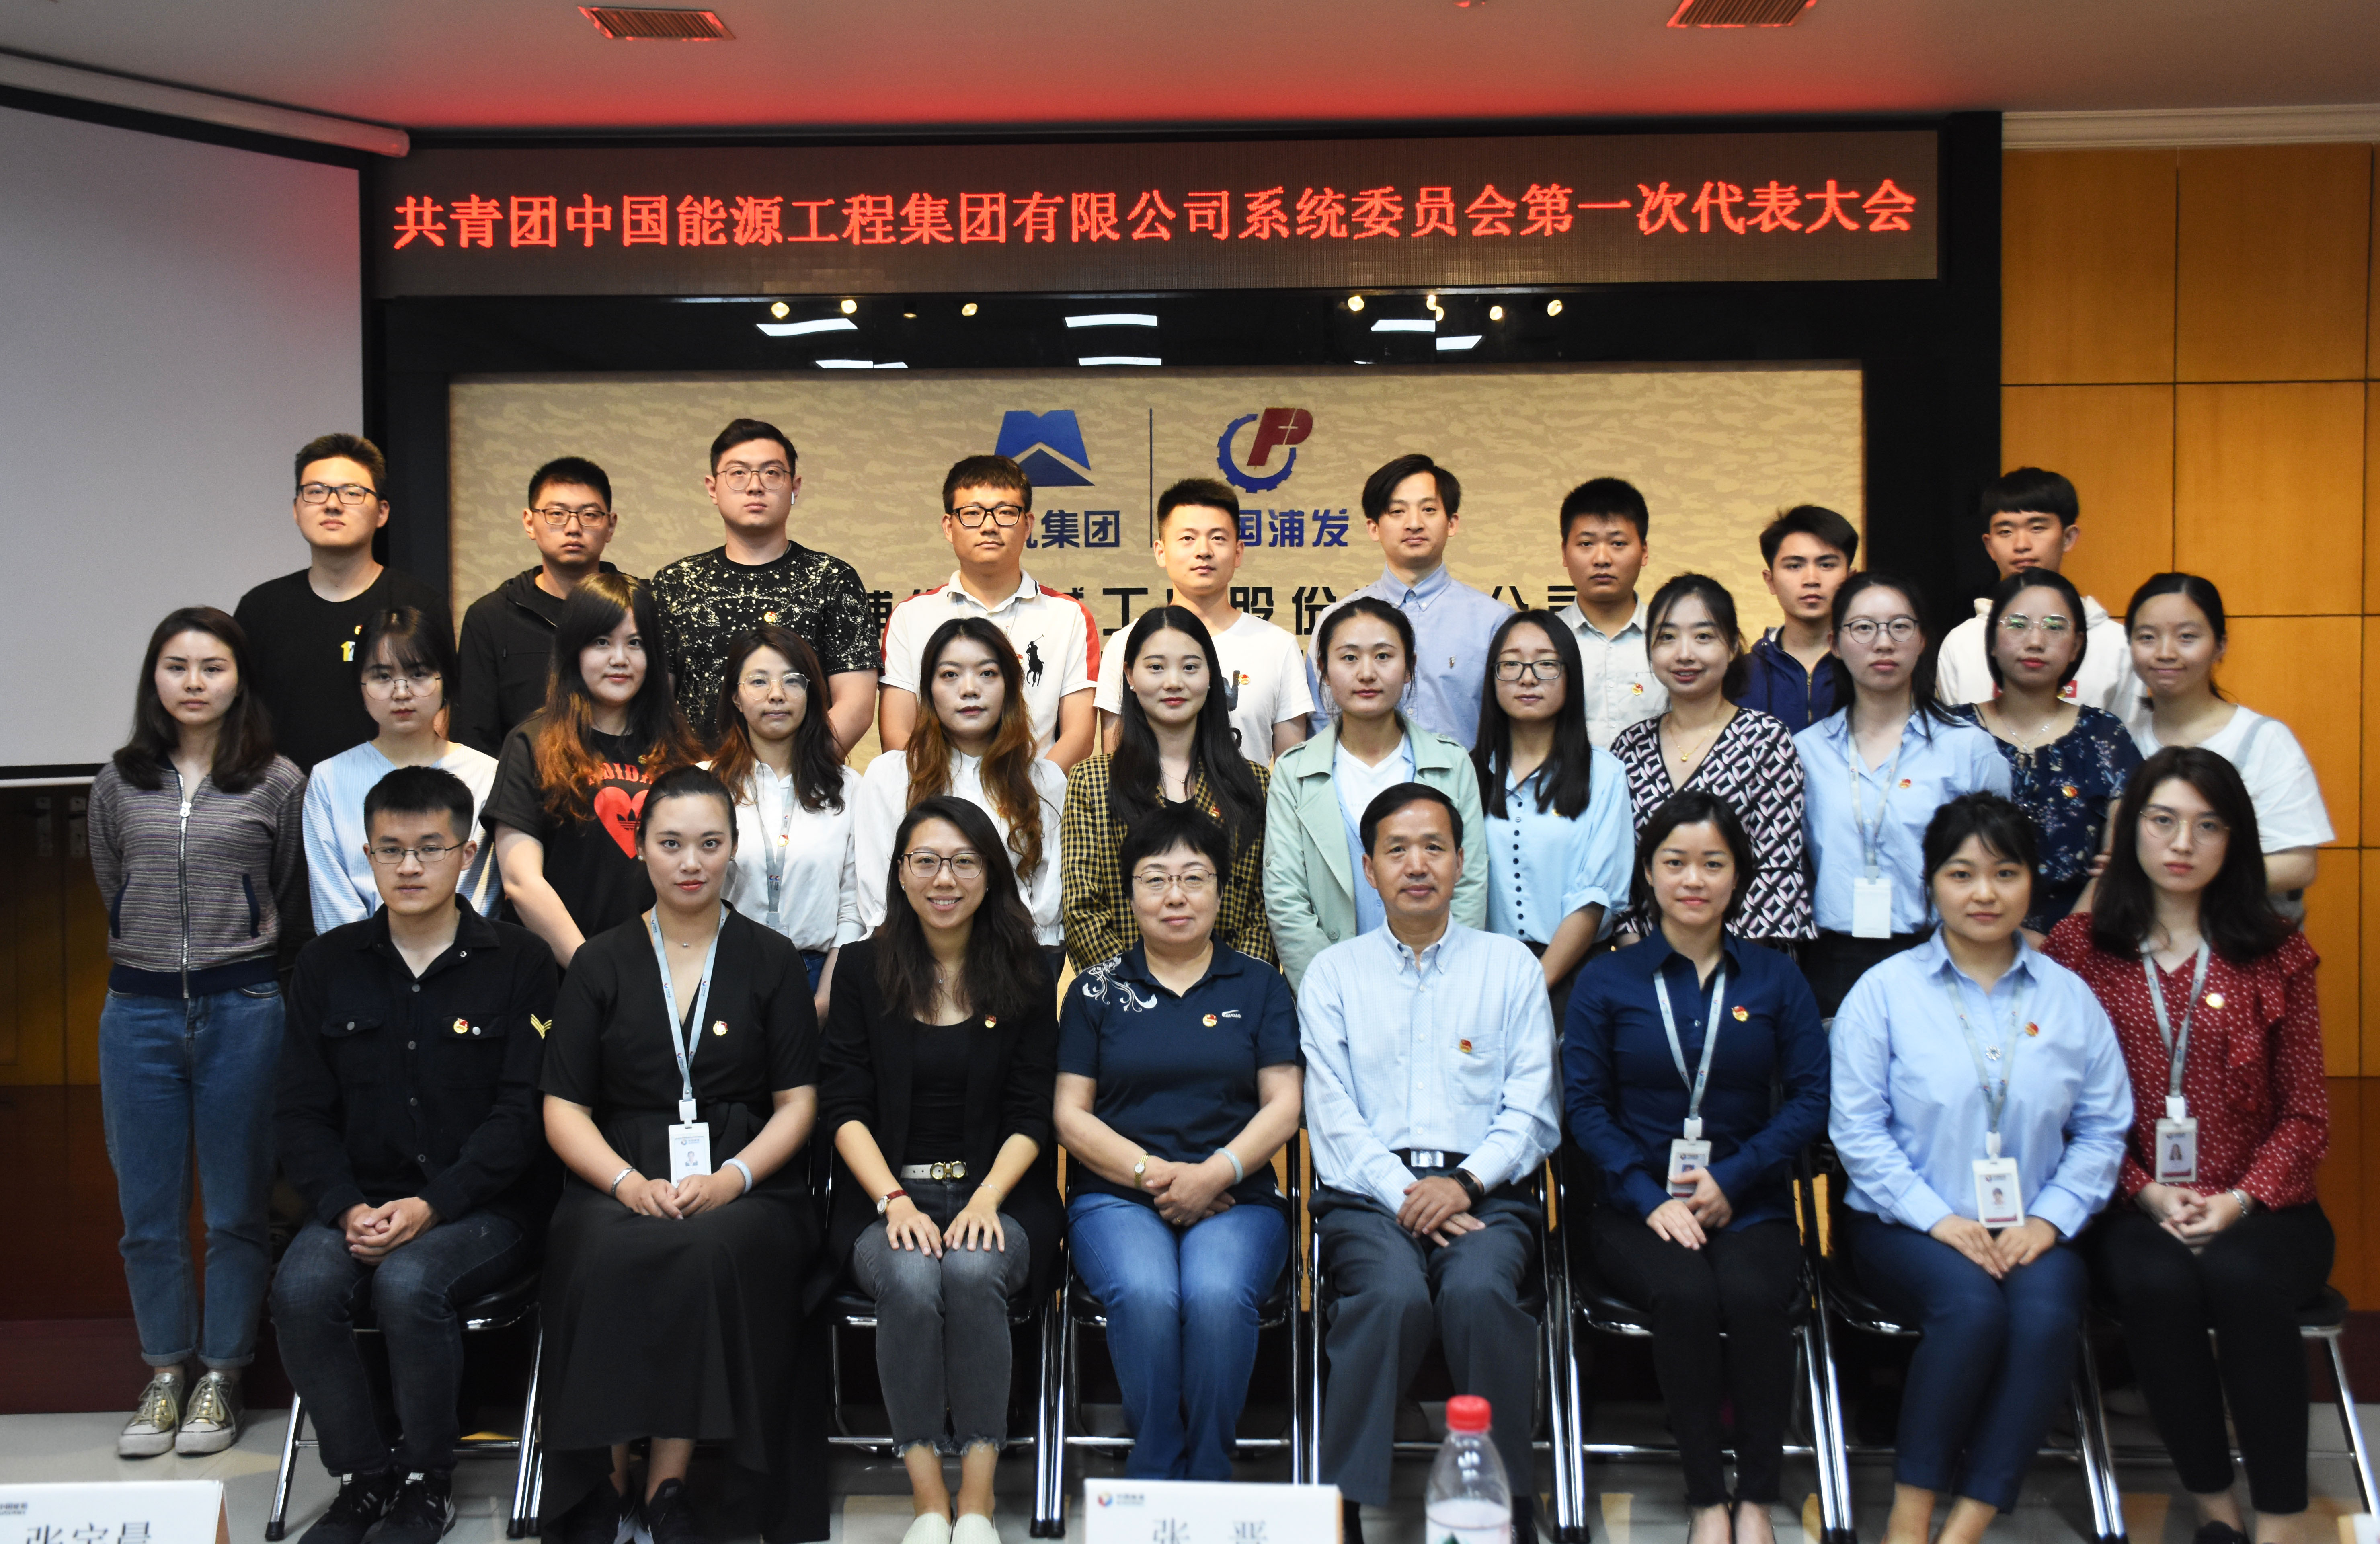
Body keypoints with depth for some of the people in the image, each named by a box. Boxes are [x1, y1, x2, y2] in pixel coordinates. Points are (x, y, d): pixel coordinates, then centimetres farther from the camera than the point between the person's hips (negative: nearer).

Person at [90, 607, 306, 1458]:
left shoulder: (278, 783, 0)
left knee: (238, 1210, 5)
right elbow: (112, 890, 19)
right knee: (148, 1211, 8)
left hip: (243, 1010, -2)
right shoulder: (119, 783, 7)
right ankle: (164, 1377, 22)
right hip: (139, 1012, 2)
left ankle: (221, 1379, 18)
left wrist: (239, 953, 9)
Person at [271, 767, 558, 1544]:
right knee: (301, 1288, -26)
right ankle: (365, 1478, -3)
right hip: (361, 1201, 3)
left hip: (485, 1207, -3)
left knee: (408, 1284, -32)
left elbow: (522, 1112, -8)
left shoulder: (519, 962, -1)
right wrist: (349, 1208, -11)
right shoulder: (328, 964, 10)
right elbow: (301, 1114, 7)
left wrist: (431, 1205, -19)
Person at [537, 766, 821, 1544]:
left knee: (714, 1252, -34)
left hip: (746, 1188, 0)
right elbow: (564, 1109, 8)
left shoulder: (771, 960, 12)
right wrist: (629, 1183, -11)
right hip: (618, 1183, 1)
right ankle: (604, 1481, -17)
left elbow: (797, 1103, 7)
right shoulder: (602, 964, 13)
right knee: (609, 1260, -33)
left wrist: (731, 1180, -12)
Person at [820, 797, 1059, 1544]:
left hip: (996, 1194, 0)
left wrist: (985, 1200, -14)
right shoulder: (864, 967, 8)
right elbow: (844, 1108, 2)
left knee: (973, 1270, -33)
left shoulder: (1022, 976, 8)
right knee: (911, 1279, -32)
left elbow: (1030, 1114, 4)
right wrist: (895, 1201, -13)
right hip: (887, 1193, 0)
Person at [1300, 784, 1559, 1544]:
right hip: (1368, 1191, 0)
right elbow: (1331, 1114, 4)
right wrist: (1405, 1195, -11)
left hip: (1484, 1190, 0)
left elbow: (1531, 1110, 7)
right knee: (1393, 1295, -32)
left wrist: (1464, 1182, -10)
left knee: (1479, 1290, -32)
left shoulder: (1510, 966, 14)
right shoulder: (1333, 973, 14)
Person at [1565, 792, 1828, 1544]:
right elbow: (1585, 1104, 1)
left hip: (1749, 1202, 1)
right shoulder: (1606, 982, 8)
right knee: (1686, 1292, -31)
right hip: (1639, 1205, 0)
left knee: (1753, 1293, -31)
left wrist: (1730, 1180, -10)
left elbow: (1810, 1098, 3)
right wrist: (1652, 1198, -12)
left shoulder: (1776, 980, 10)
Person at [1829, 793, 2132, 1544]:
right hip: (1906, 1227, -2)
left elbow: (2104, 1129, 10)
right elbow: (1857, 1128, -4)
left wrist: (2050, 1218, -6)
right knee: (1971, 1305, -32)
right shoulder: (1884, 991, 2)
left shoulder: (2069, 997, 11)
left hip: (2030, 1231, 2)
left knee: (2046, 1314, -30)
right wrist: (1938, 1218, -14)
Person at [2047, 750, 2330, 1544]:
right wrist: (2145, 1192, -11)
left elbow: (2306, 1113, 6)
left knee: (2239, 1275, -32)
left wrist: (2242, 1199, -10)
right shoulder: (2079, 947, 6)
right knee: (2157, 1282, -32)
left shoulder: (2275, 954, 9)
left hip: (2257, 1209, 1)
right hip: (2132, 1208, 0)